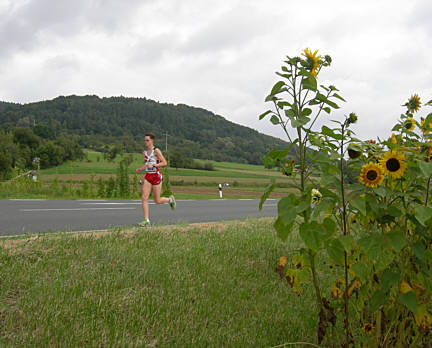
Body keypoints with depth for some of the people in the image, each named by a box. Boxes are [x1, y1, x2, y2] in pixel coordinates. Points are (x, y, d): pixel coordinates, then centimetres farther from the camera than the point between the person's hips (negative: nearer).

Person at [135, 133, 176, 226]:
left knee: (157, 201, 3)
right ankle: (146, 221, -5)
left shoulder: (156, 151, -10)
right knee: (144, 198, -8)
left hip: (156, 176, -6)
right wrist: (140, 169, 8)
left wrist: (153, 165, -22)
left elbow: (164, 163, -13)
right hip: (148, 177, 6)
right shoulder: (145, 152, 10)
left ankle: (170, 199, 34)